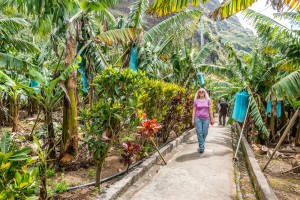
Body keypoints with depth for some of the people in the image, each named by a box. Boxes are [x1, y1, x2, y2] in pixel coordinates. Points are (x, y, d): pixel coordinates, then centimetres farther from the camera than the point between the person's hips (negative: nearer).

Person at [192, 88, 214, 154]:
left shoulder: (208, 100, 6)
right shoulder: (196, 101, 4)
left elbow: (210, 110, 7)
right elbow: (194, 111, 4)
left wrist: (212, 119, 4)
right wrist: (193, 120, -1)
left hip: (206, 119, 1)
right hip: (198, 119, -1)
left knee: (205, 133, 4)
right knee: (199, 133, -3)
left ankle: (201, 143, 30)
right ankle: (201, 147, 3)